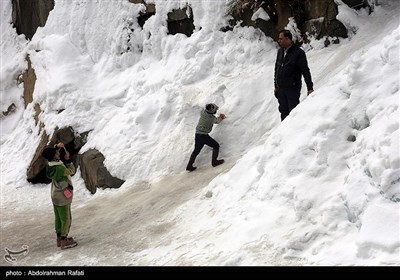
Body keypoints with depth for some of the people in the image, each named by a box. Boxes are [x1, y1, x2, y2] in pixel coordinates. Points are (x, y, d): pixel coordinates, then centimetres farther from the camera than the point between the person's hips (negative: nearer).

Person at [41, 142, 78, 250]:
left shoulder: (49, 163, -8)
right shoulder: (59, 168, -30)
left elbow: (52, 152, 11)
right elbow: (71, 171, -12)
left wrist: (57, 146, -7)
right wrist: (68, 160, -2)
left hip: (55, 195, 8)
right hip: (63, 197, -8)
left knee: (59, 218, 18)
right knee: (66, 219, 4)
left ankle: (59, 239, 27)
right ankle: (64, 242, 11)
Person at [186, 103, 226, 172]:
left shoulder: (202, 112, 0)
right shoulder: (212, 118, -13)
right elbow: (217, 121, 11)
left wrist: (215, 108, 30)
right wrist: (220, 117, 30)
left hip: (197, 134, 7)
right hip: (204, 135, -7)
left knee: (196, 151, 17)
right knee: (216, 145, 9)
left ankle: (189, 166, 18)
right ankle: (214, 161, 9)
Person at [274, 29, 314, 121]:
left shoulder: (298, 53, -10)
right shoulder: (280, 51, 10)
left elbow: (305, 71, -9)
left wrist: (310, 88, -12)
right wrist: (276, 86, 19)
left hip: (293, 89, -6)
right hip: (281, 89, 6)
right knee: (283, 112, 12)